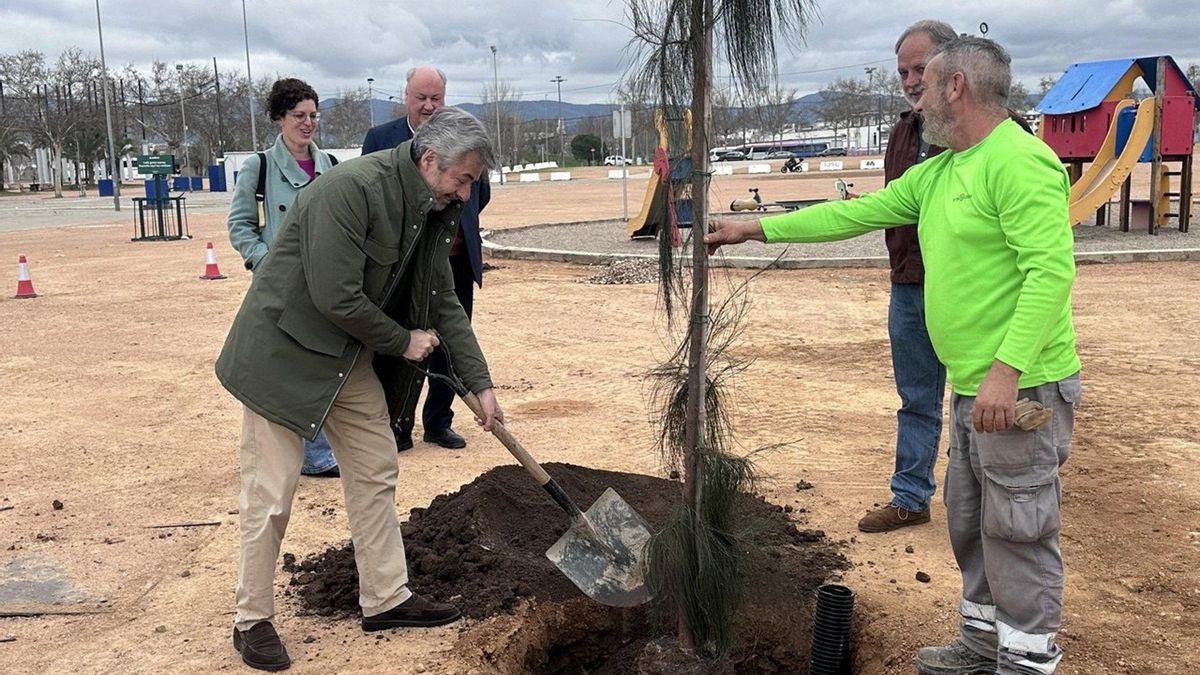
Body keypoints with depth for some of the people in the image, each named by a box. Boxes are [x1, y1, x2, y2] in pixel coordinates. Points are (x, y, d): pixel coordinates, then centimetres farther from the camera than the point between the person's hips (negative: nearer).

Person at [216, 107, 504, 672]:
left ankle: (385, 599, 26)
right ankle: (252, 619, 16)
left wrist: (480, 383, 5)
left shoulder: (433, 211, 1)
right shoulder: (350, 188, -27)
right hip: (284, 352, -8)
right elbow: (336, 297, -29)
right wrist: (404, 342, -14)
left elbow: (443, 302, 8)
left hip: (352, 358, 9)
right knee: (270, 493, -1)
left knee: (375, 474, 12)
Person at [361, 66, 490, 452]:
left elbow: (481, 192, 16)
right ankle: (399, 427, 15)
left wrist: (456, 225, 7)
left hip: (455, 262, 3)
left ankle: (439, 422, 23)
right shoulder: (380, 138, -1)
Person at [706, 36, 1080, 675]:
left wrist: (1006, 369, -28)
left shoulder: (1020, 162, -16)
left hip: (1020, 387, -10)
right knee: (969, 523, 18)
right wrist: (757, 228, 17)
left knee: (1018, 531, 2)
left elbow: (1052, 269, -23)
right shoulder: (936, 174, 13)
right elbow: (854, 213, 17)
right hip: (972, 385, 10)